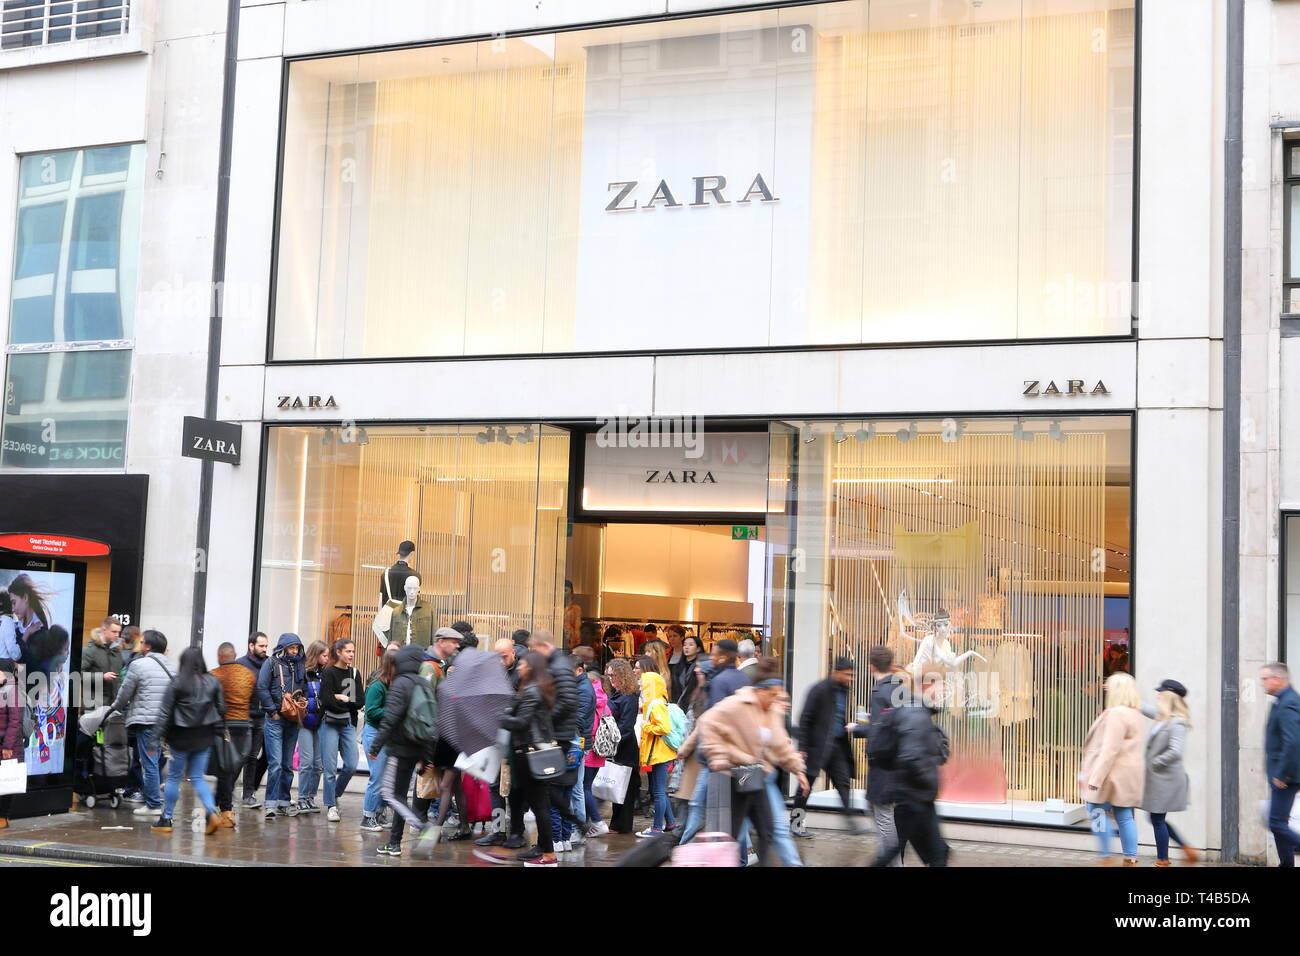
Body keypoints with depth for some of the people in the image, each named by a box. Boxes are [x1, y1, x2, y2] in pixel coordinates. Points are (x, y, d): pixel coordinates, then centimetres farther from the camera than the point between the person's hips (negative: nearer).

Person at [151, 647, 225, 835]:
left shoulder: (177, 683, -11)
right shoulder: (213, 682, 0)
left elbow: (165, 712, -10)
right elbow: (221, 709, 5)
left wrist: (158, 735, -6)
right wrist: (218, 730, 17)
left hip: (181, 737, -3)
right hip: (204, 737, 3)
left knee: (173, 777, 10)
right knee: (198, 778, 10)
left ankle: (166, 819, 17)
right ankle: (213, 812, -9)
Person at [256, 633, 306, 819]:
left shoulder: (300, 666, 13)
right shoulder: (271, 663, -2)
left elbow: (304, 690, 20)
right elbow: (262, 689, -7)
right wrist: (273, 712, -10)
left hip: (293, 721, 5)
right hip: (275, 720, -5)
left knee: (288, 764, 10)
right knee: (275, 763, -11)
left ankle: (284, 801, 17)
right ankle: (271, 803, -9)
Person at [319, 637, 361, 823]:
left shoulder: (354, 673, 12)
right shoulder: (329, 673, -4)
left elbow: (359, 702, 3)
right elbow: (326, 701, -16)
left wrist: (341, 698, -10)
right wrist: (348, 703, -6)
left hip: (348, 725, 5)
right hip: (330, 724, -5)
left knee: (351, 766, -3)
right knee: (330, 767, -4)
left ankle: (335, 795, 21)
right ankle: (331, 806, 7)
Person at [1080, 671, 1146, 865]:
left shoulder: (1116, 714, -16)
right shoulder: (1135, 714, 16)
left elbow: (1110, 750, -21)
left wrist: (1096, 778, -20)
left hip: (1114, 775, -9)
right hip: (1128, 776, 10)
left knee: (1097, 811, -2)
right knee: (1125, 817, 9)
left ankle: (1105, 856, -3)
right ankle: (1131, 859, 7)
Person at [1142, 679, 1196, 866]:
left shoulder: (1177, 723, -19)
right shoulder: (1164, 718, 8)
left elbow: (1175, 752, -29)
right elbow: (1144, 709, 23)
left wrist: (1154, 763, -17)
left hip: (1165, 779, -9)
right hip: (1158, 778, 9)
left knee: (1157, 820, 2)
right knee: (1156, 819, 16)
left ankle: (1162, 861, 14)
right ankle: (1187, 849, 23)